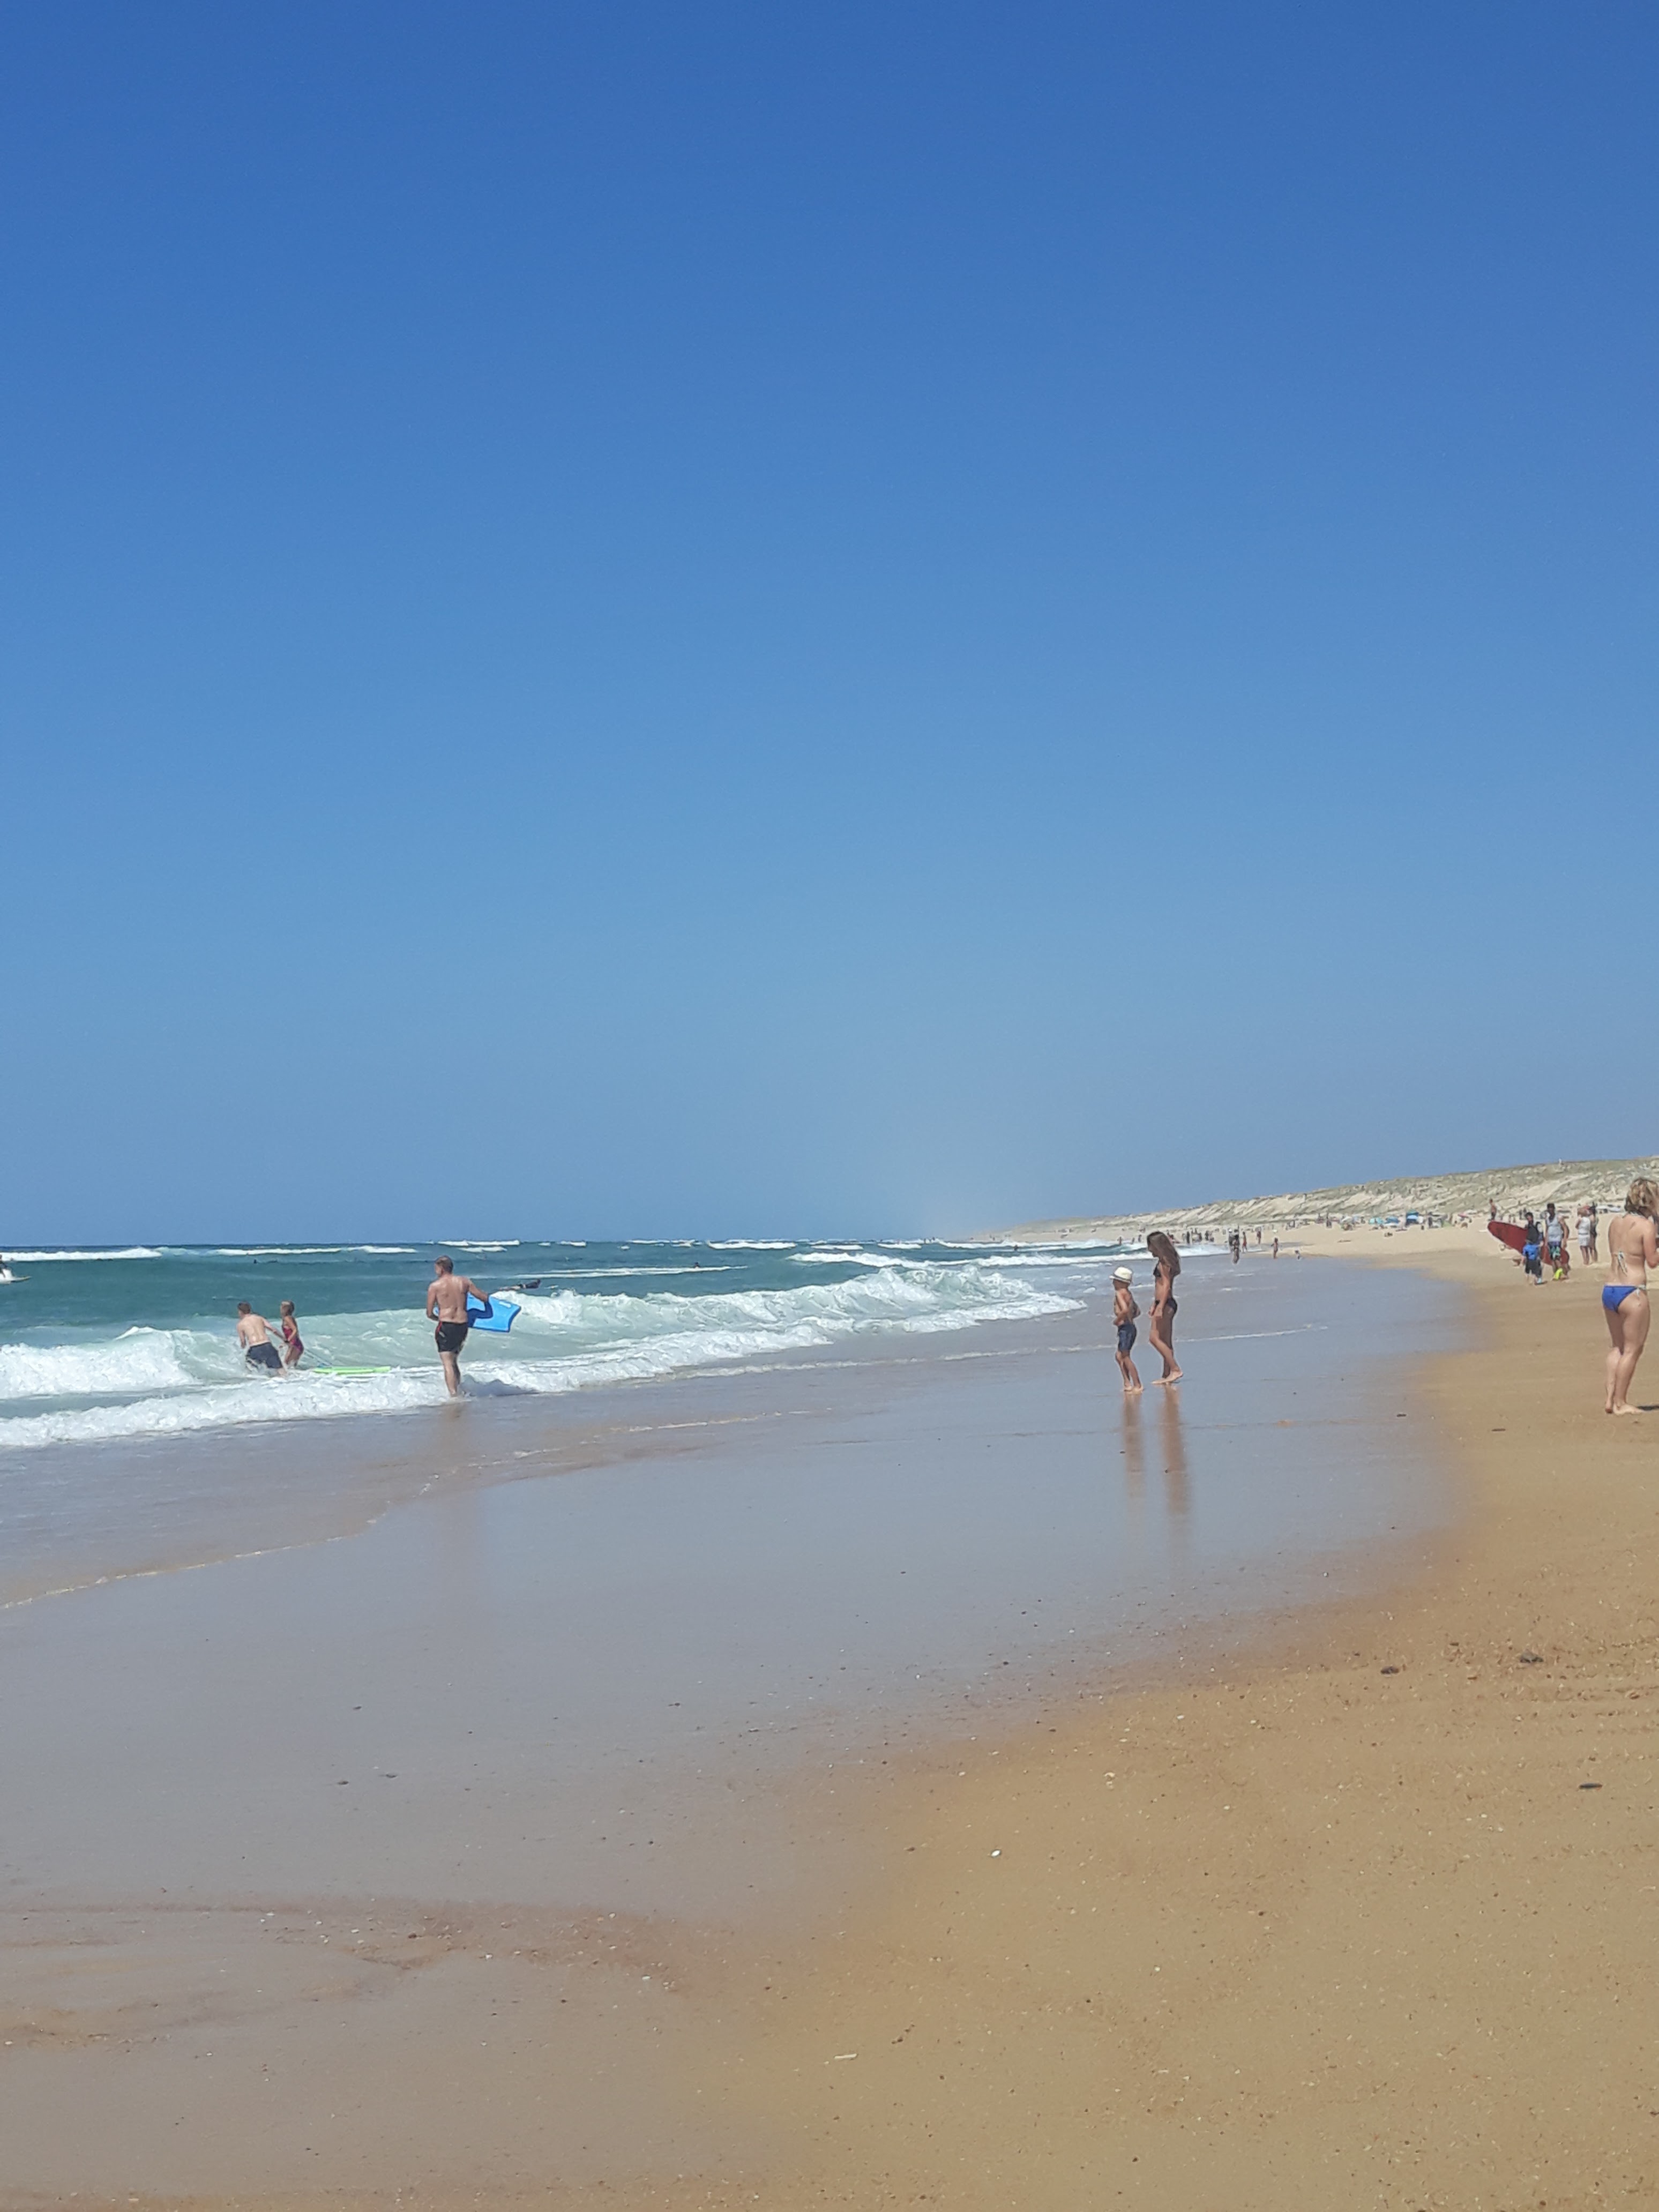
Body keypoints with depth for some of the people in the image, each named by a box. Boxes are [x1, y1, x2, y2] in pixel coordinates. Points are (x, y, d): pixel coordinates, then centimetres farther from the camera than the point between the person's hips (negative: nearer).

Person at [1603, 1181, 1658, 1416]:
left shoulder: (1615, 1222, 10)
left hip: (1609, 1290, 7)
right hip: (1632, 1292, -7)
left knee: (1616, 1347, 17)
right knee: (1632, 1350, 2)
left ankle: (1611, 1399, 12)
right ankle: (1621, 1403, 4)